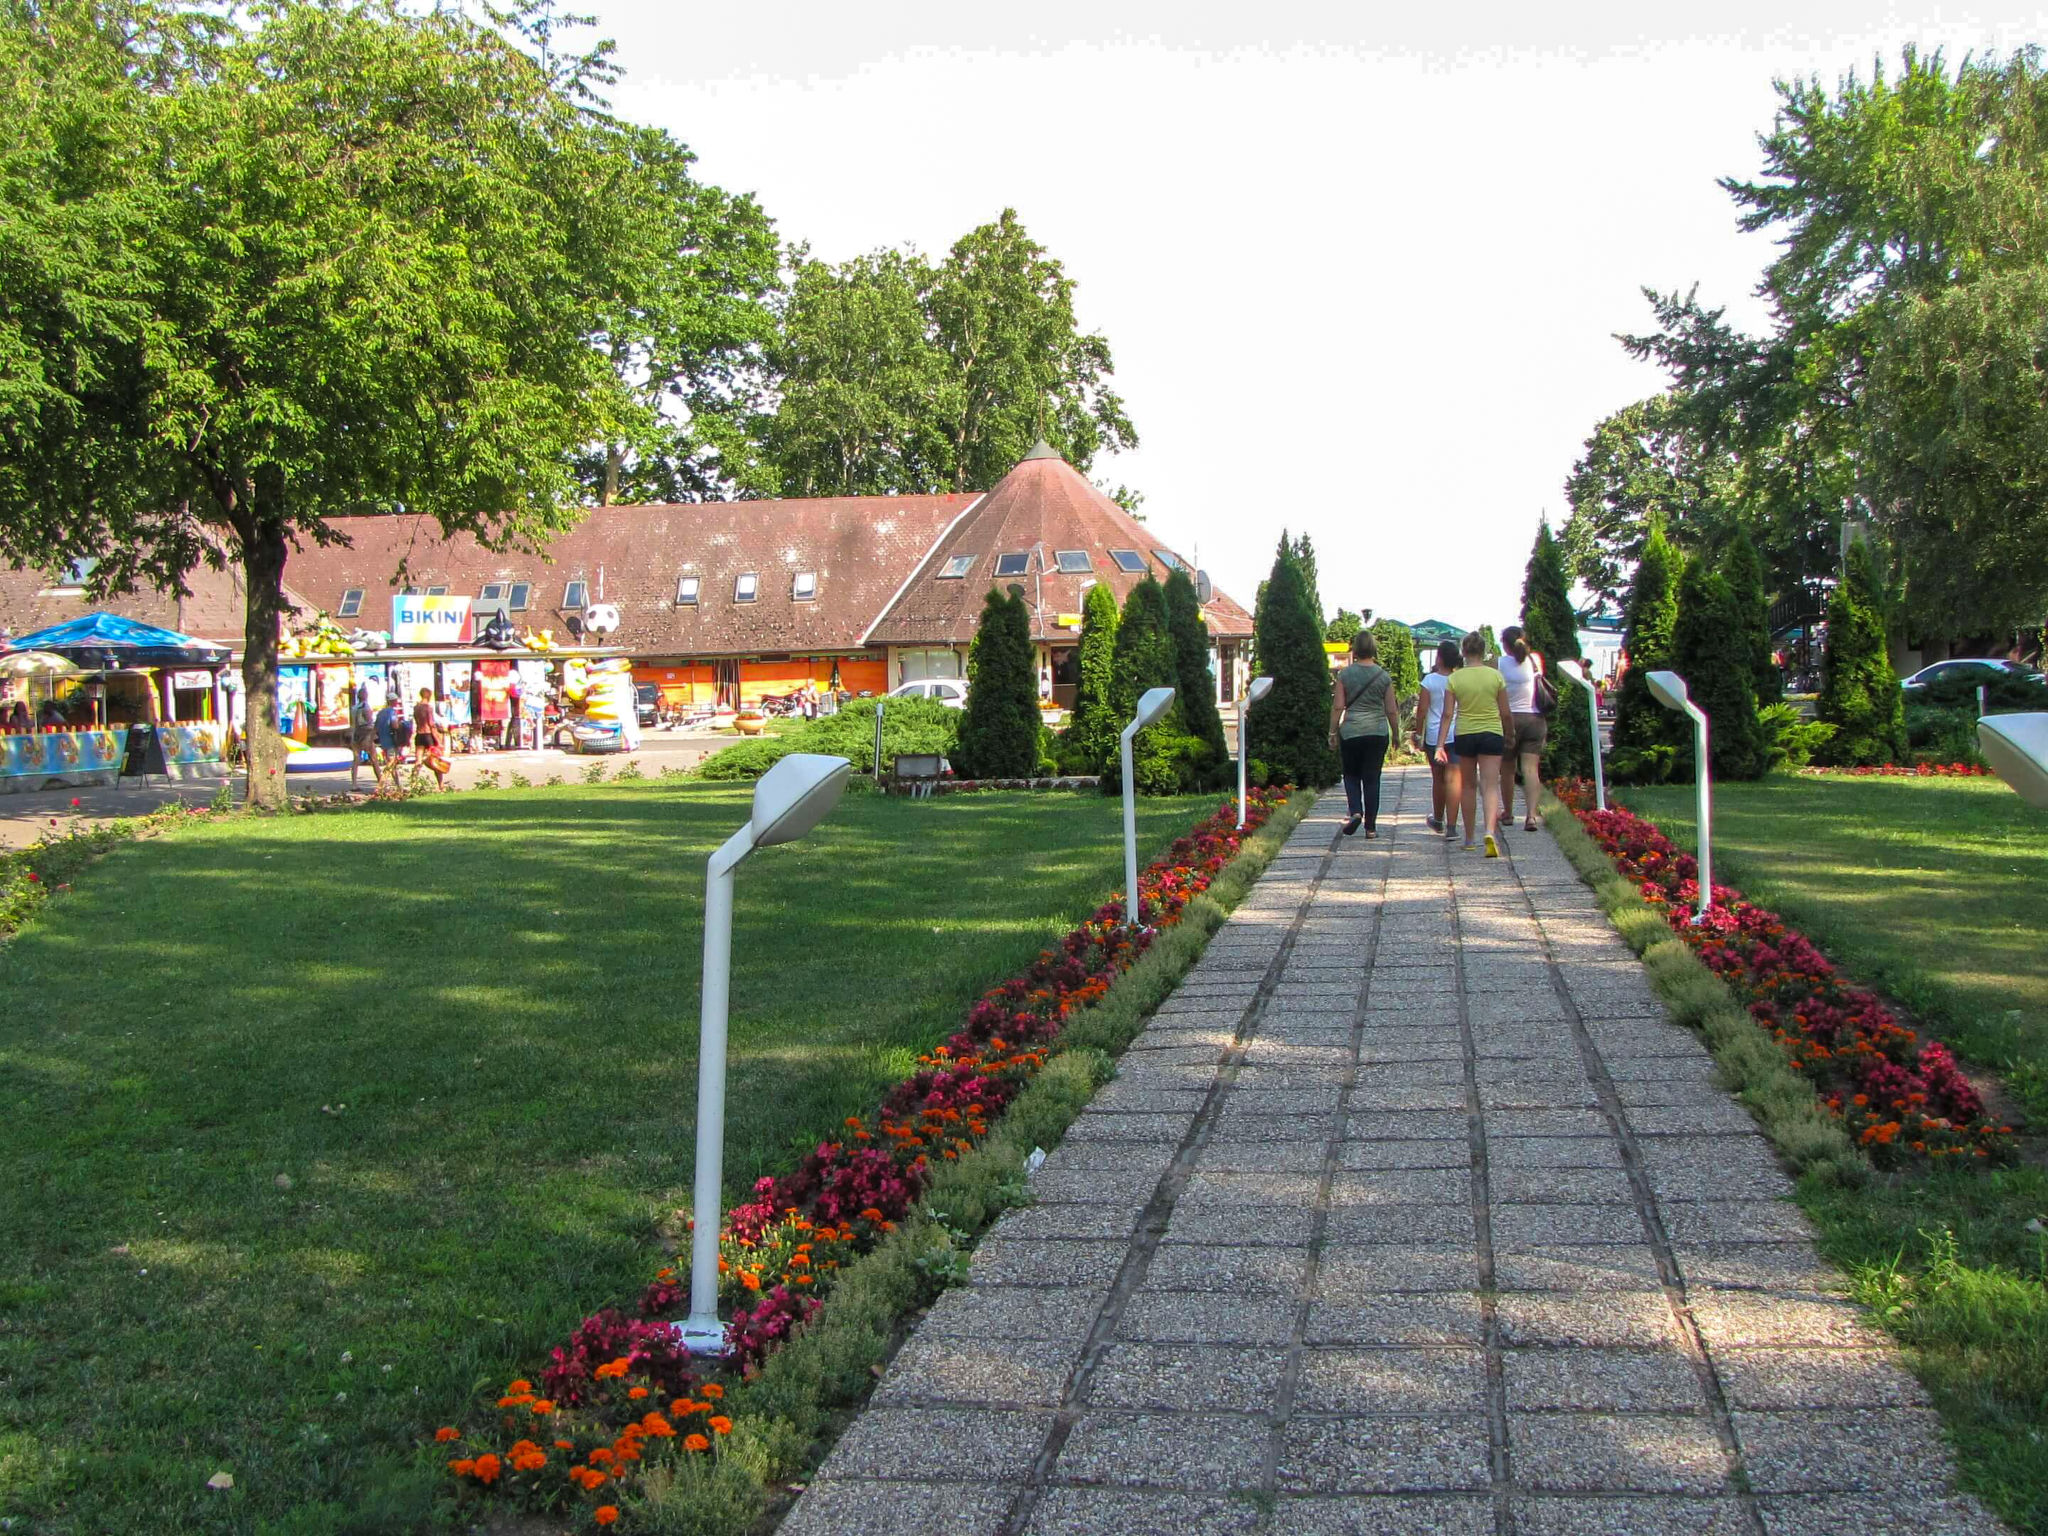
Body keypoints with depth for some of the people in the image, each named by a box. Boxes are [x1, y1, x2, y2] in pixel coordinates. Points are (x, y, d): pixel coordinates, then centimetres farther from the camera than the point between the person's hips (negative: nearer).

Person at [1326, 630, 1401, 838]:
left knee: (1351, 775, 15)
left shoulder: (1345, 674, -4)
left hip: (1351, 732, -1)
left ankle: (1355, 811, -8)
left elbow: (1337, 706, -5)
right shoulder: (1384, 676, -1)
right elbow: (1391, 710, 1)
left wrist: (1333, 731, 4)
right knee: (1372, 778, 6)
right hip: (1378, 733, 1)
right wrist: (1396, 734, 12)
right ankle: (1371, 826, 7)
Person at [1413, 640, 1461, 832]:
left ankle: (1438, 821, 28)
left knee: (1438, 779, 14)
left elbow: (1422, 710, -6)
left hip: (1434, 735, 0)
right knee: (1453, 780, -1)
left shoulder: (1430, 680, -5)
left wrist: (1418, 734, 4)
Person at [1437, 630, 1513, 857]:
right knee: (1490, 785, -3)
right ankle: (1491, 831, -26)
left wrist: (1440, 745, -2)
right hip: (1491, 734, -1)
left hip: (1464, 734, 1)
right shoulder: (1495, 676, -3)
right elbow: (1504, 712, 2)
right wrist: (1508, 735, 17)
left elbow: (1448, 714, -5)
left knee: (1468, 785, 15)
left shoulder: (1454, 678, -4)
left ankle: (1469, 837, 20)